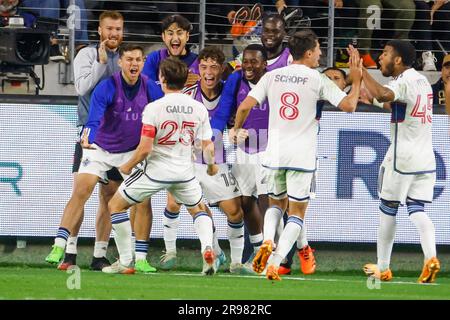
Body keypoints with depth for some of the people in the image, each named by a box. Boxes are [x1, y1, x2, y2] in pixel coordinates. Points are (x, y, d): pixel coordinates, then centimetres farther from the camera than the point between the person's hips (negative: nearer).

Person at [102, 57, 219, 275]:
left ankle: (125, 262, 12)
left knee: (116, 205, 14)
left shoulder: (154, 108, -15)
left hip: (156, 171, -4)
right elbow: (208, 147, 1)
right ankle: (207, 247, -3)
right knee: (198, 210, 28)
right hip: (185, 172, 4)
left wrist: (128, 166, 1)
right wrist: (211, 166, 22)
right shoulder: (199, 109, -2)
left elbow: (144, 149, -18)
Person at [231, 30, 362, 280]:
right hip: (302, 156, -3)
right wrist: (357, 80, 10)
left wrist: (237, 129, 19)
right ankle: (274, 263, -9)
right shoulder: (318, 80, -4)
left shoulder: (272, 76, 5)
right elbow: (349, 105, -6)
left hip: (275, 153, 3)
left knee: (276, 204, 24)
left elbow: (245, 106, 0)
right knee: (297, 213, 6)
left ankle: (267, 241, -5)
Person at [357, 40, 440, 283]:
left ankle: (382, 268, 13)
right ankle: (430, 257, -20)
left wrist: (361, 72, -27)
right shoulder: (422, 81, 15)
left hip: (402, 157, -7)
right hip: (426, 158, 7)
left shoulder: (403, 82, -14)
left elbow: (382, 95, -36)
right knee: (417, 210, 4)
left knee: (388, 209, 6)